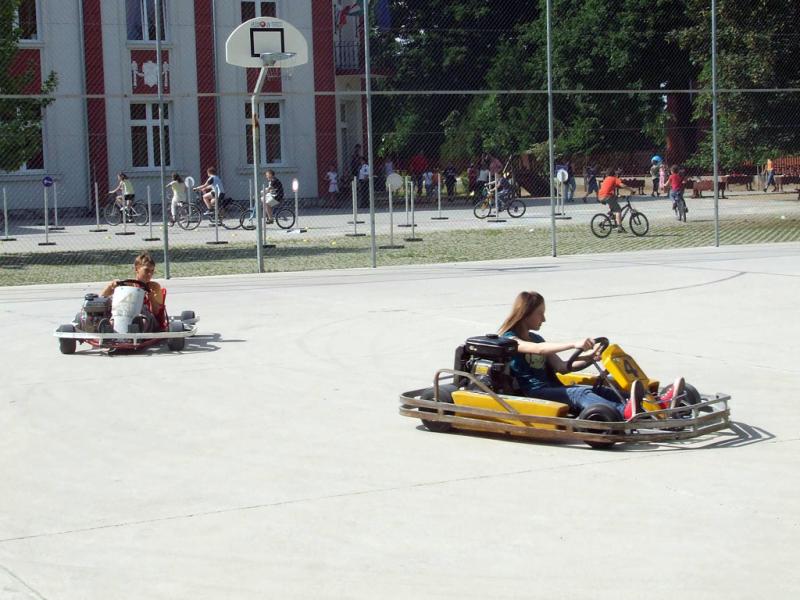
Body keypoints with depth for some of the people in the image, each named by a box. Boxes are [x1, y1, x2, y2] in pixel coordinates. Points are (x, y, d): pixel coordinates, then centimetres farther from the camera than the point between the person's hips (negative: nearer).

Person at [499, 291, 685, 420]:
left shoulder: (535, 338, 25)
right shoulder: (509, 339, -2)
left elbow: (561, 367, 21)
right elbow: (538, 349, -22)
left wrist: (588, 358, 4)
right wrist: (573, 344, -32)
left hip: (554, 389, 8)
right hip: (533, 392, -8)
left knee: (603, 391, -15)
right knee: (579, 393, -35)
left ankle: (659, 404, -33)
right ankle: (626, 412, -63)